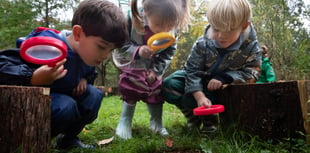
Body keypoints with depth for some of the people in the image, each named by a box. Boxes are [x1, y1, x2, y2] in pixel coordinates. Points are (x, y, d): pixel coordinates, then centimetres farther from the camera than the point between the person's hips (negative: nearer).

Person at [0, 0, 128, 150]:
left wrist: (84, 79, -9)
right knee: (66, 106, -34)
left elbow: (90, 72, 15)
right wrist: (33, 78, -52)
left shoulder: (88, 51, -7)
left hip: (62, 96, 7)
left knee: (94, 95, -12)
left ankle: (68, 138, 10)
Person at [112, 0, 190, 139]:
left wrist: (156, 69, -17)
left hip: (152, 66, 3)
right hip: (130, 63, -2)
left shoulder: (172, 29, -27)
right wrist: (137, 51, -45)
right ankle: (125, 121, 16)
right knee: (130, 91, -5)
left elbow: (169, 52, -11)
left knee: (156, 90, 6)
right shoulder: (131, 20, -37)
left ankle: (156, 123, 24)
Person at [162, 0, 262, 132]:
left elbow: (251, 73, -18)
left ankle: (209, 118, 6)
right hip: (201, 80, 3)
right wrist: (200, 97, -37)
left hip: (226, 83, -2)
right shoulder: (202, 44, -22)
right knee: (169, 85, -18)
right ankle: (194, 117, 4)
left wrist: (223, 78, -33)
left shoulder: (251, 46, -21)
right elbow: (192, 71, -23)